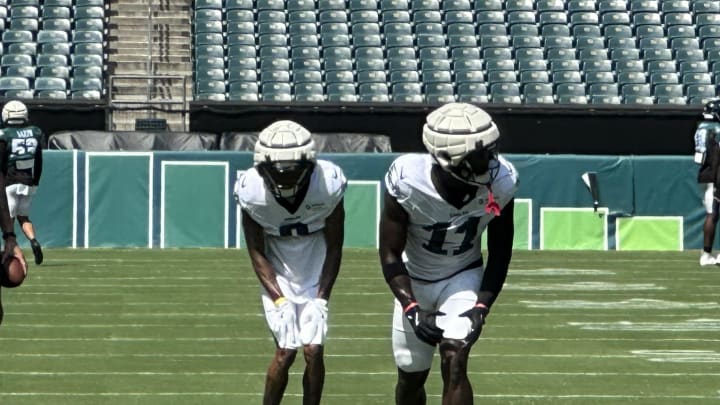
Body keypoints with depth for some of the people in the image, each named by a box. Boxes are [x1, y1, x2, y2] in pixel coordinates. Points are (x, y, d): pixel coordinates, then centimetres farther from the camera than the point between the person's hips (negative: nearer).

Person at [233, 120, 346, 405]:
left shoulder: (328, 184, -22)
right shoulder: (252, 191, -22)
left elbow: (334, 248, -9)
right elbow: (257, 253, -10)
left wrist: (321, 298, -13)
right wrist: (279, 300, -17)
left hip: (316, 272, 1)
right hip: (278, 275, 0)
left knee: (313, 350, -8)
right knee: (286, 350, -10)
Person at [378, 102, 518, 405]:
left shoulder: (500, 182, -24)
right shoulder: (407, 181, -30)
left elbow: (499, 255, -10)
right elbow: (390, 255, -19)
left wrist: (481, 307, -21)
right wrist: (411, 309, -31)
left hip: (464, 277, 0)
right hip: (414, 281, 0)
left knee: (454, 362, -20)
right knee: (411, 376, 11)